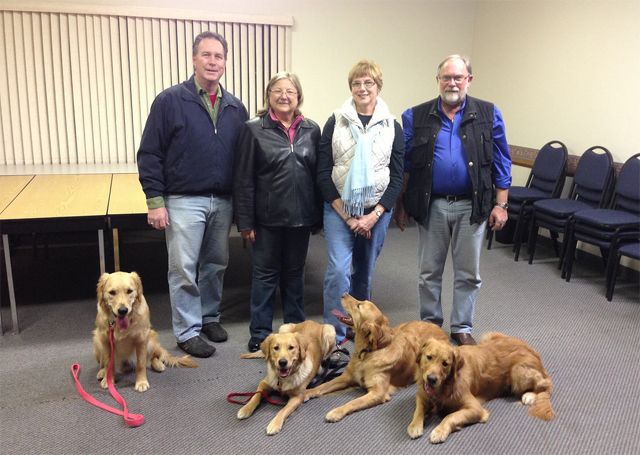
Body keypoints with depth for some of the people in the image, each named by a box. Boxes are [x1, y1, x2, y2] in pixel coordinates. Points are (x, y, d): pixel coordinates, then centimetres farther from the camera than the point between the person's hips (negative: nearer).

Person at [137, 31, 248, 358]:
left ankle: (210, 316, 32)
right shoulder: (170, 100, -5)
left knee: (216, 265, 14)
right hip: (184, 201, -4)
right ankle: (188, 331, 16)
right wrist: (155, 200, -10)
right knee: (184, 269, 2)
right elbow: (149, 154, -6)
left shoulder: (235, 108, 8)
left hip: (223, 202, 4)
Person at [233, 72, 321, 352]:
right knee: (265, 274, 8)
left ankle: (296, 328, 30)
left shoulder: (311, 130, 5)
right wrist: (245, 221, -9)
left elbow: (319, 174, 7)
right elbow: (243, 180, -6)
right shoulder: (254, 129, -4)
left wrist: (319, 215, 5)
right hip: (268, 217, -3)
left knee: (294, 272, 16)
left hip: (301, 216, 3)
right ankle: (260, 334, 21)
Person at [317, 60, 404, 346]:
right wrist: (346, 214, -8)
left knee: (365, 272, 12)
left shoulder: (392, 127, 4)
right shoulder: (336, 122, 0)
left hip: (377, 211, 2)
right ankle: (334, 336, 2)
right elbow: (323, 172, -3)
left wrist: (374, 215, -9)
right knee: (338, 271, -11)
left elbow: (397, 177, 2)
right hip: (338, 208, -1)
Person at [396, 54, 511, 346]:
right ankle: (430, 323, 29)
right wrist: (401, 205, 3)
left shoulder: (488, 115, 1)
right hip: (431, 206, 0)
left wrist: (500, 204, -1)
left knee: (468, 273, 10)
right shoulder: (416, 117, 0)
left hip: (472, 206, 0)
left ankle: (462, 327, 26)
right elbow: (403, 164, 4)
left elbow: (501, 163, 3)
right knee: (429, 271, 12)